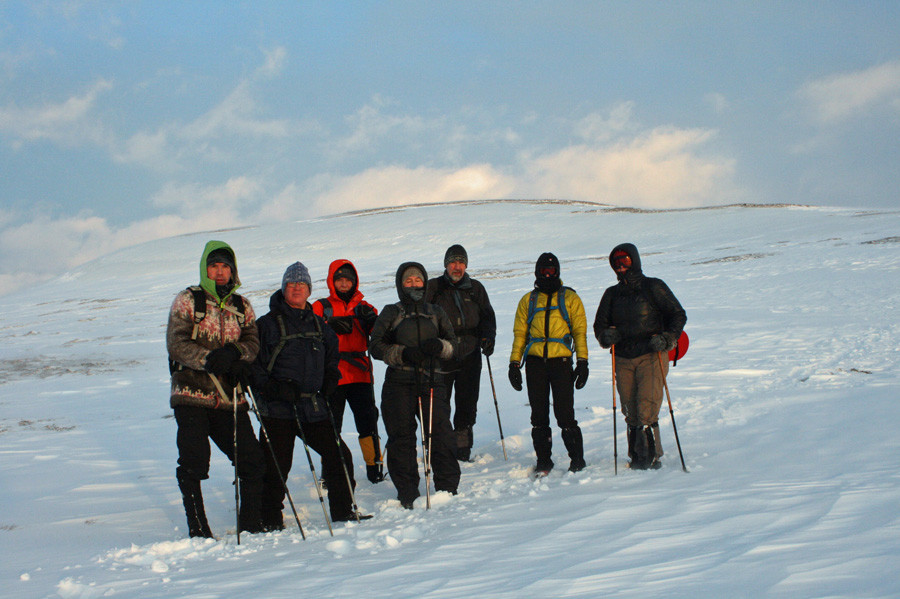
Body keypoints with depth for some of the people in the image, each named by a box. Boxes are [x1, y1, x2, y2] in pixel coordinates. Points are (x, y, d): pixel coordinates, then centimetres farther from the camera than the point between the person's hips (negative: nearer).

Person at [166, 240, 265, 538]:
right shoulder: (187, 301, 2)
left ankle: (250, 525, 14)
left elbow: (253, 342, 3)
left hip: (229, 398, 4)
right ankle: (198, 532, 5)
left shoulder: (242, 306, 14)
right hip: (192, 395, -4)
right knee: (193, 465, -8)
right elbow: (176, 343, -9)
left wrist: (234, 352, -19)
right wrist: (210, 359, -23)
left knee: (253, 462, 0)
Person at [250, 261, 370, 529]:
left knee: (339, 456, 2)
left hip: (313, 408, 5)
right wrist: (273, 388, -17)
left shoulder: (318, 325, 15)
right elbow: (253, 364, -4)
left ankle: (342, 512, 16)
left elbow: (331, 358, 28)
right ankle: (270, 520, 12)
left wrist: (330, 381, 10)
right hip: (278, 410, -4)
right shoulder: (268, 324, -1)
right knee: (276, 466, -3)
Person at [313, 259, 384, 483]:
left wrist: (371, 319, -16)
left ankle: (375, 466, 8)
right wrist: (329, 326, -20)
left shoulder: (363, 307, 15)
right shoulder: (321, 307, 8)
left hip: (360, 373, 2)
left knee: (368, 420, -1)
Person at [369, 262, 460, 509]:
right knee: (402, 439, 0)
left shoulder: (435, 313, 16)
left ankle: (448, 489, 8)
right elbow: (376, 346, 3)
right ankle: (408, 495, 8)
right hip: (399, 384, -1)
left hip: (432, 382, 1)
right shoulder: (391, 313, 10)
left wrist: (439, 346, -9)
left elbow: (453, 343, 13)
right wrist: (403, 354, -12)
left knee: (441, 437, -5)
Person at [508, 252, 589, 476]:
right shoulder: (528, 300, 16)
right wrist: (514, 363, 7)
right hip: (535, 362, 3)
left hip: (561, 361, -2)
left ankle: (577, 458, 6)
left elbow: (580, 331, 7)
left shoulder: (570, 298, 11)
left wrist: (582, 362, -2)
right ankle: (543, 460, 12)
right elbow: (520, 333, 16)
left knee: (564, 413, -8)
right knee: (539, 415, 3)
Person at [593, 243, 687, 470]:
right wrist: (607, 335, -6)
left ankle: (652, 457, -11)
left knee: (647, 408, -15)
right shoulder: (612, 294, 16)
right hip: (623, 360, 4)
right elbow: (600, 324, 18)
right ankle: (637, 458, 10)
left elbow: (678, 315, 3)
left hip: (652, 357, -4)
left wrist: (666, 338, -12)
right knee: (631, 413, 3)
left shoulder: (653, 287, 3)